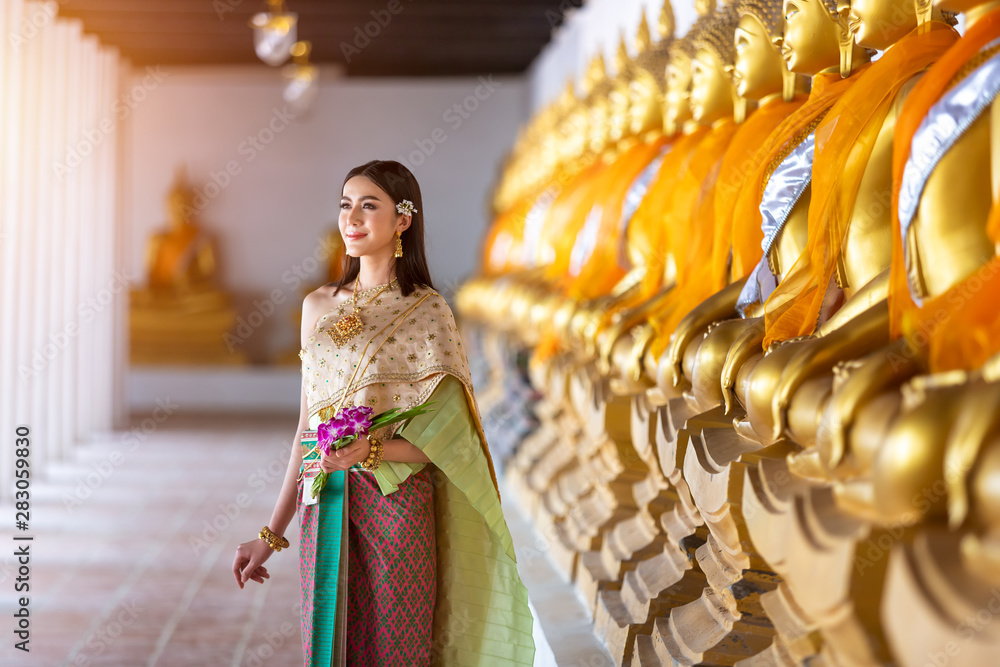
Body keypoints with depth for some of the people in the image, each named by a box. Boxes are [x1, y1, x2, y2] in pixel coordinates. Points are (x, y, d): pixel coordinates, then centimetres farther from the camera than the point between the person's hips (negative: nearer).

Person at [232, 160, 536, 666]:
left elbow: (447, 435, -7)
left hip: (395, 508, -4)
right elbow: (307, 426, 12)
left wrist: (371, 449, -23)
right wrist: (273, 534, 11)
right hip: (324, 510, 4)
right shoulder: (319, 306, 9)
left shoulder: (427, 312, -5)